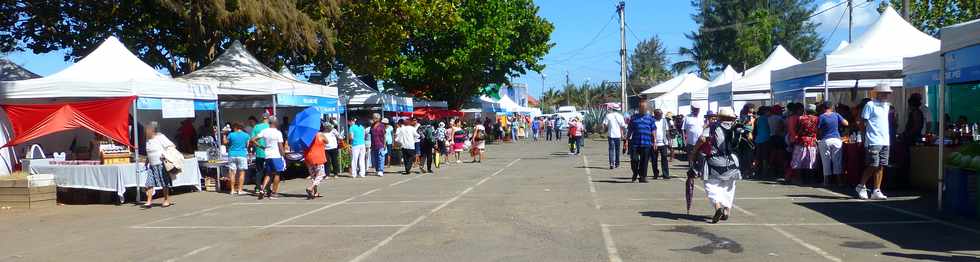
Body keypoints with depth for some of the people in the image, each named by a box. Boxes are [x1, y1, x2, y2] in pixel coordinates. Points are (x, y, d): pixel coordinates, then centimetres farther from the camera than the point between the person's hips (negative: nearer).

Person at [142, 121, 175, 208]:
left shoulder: (160, 137, -9)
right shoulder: (148, 139, 13)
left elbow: (172, 146, -10)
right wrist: (147, 162, 16)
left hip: (161, 164, -7)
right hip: (152, 165, 7)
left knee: (164, 184, 3)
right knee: (149, 183, -2)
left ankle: (167, 200, 14)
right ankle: (149, 201, 0)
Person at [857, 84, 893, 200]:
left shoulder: (886, 106, 17)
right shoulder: (870, 105, -5)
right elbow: (863, 122, -7)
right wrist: (865, 136, -12)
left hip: (885, 141, 7)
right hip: (873, 141, -7)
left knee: (881, 167, 5)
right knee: (873, 166, -7)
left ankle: (877, 191, 8)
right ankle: (861, 186, 11)